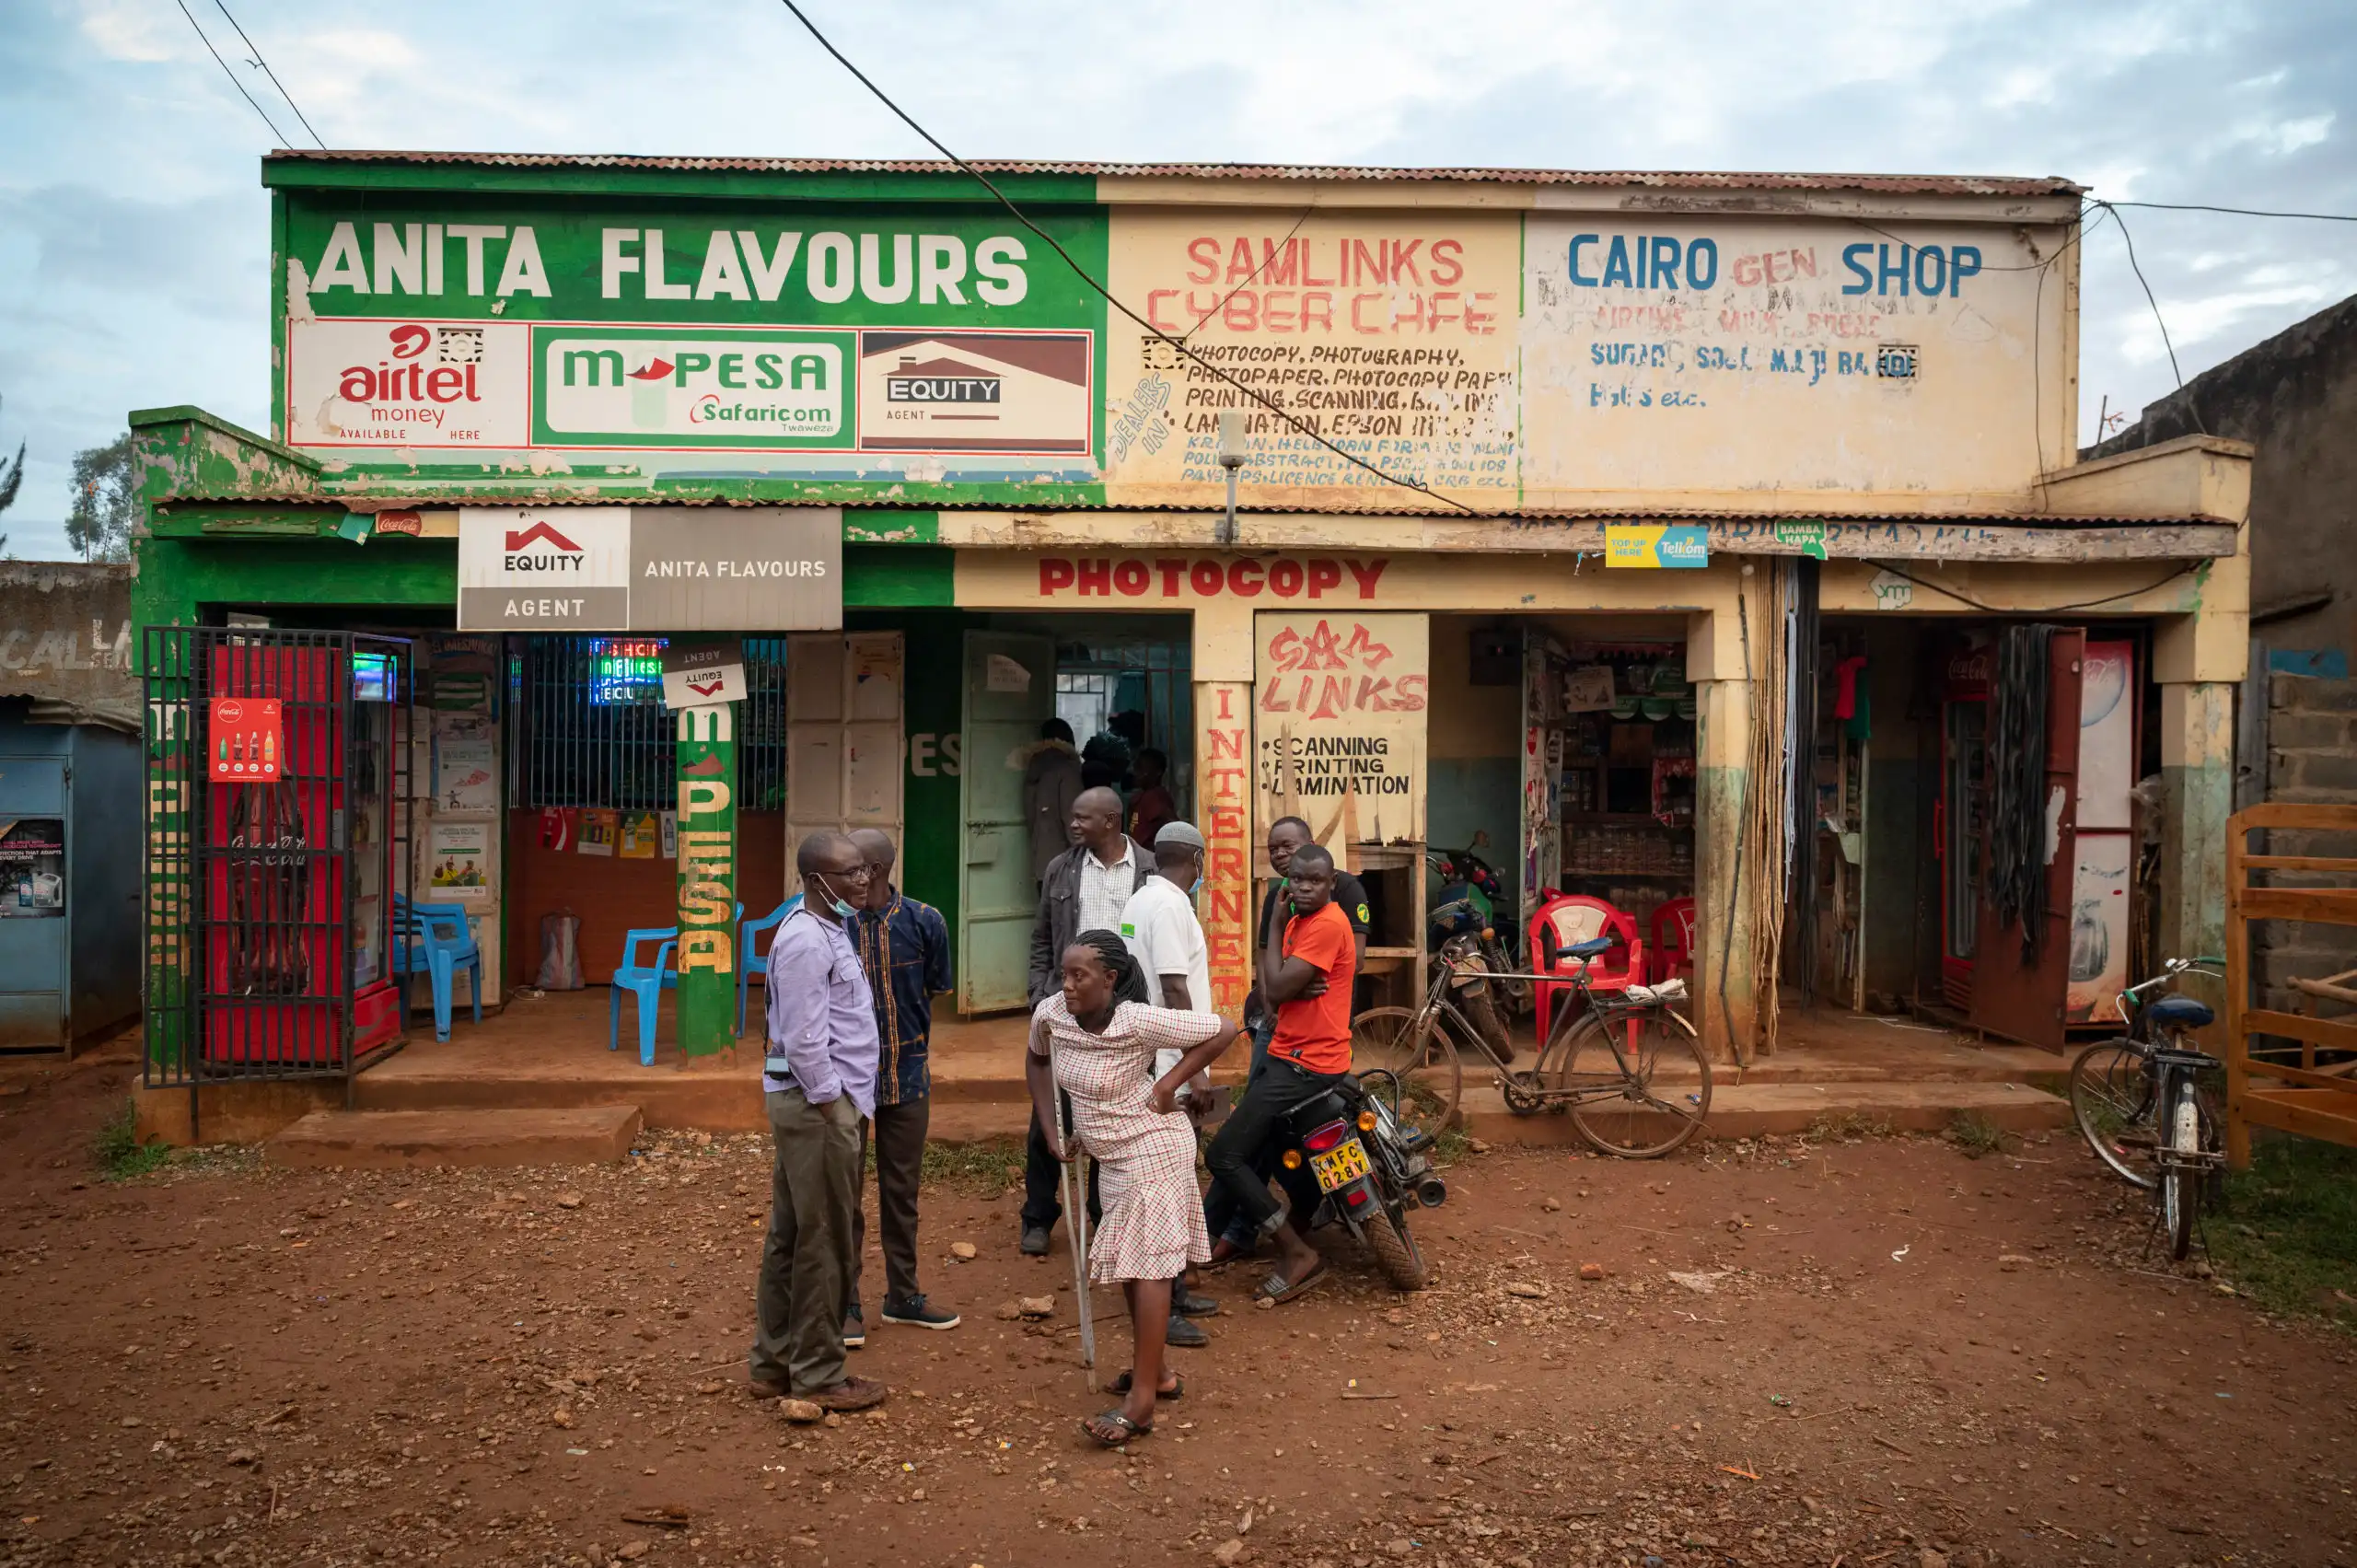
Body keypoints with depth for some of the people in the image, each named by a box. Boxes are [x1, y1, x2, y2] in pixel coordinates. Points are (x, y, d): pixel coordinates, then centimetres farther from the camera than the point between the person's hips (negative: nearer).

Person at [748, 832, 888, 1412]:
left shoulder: (826, 930, 14)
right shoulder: (806, 941, -18)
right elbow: (805, 1039, -22)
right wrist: (832, 1113, -18)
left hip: (812, 1101, 10)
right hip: (817, 1102, -10)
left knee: (790, 1236, 15)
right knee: (823, 1243, -1)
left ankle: (774, 1364, 26)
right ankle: (818, 1376, 9)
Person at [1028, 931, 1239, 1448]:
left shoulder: (1141, 1021, -27)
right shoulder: (1050, 1013, -11)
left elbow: (1224, 1030, -19)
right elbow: (1037, 1062, 12)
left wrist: (1169, 1083, -20)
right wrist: (1052, 1130, 5)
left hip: (1153, 1148, -7)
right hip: (1112, 1153, 8)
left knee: (1147, 1263, -4)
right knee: (1129, 1260, 18)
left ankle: (1141, 1401, 1)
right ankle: (1154, 1372, 35)